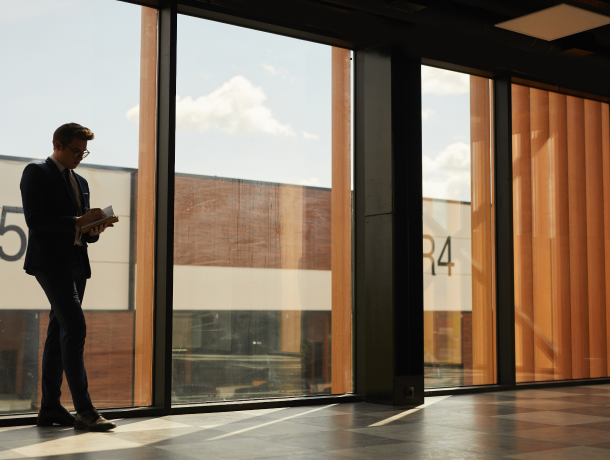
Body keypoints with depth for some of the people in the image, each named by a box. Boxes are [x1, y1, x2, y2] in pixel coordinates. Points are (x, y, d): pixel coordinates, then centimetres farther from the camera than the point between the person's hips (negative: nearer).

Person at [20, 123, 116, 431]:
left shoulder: (80, 182, 22)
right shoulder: (36, 173, -1)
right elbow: (35, 220, -12)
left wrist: (94, 230, 0)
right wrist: (78, 221, -16)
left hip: (76, 262, 8)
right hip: (51, 261, -8)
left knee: (60, 332, 8)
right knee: (75, 327, -17)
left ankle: (50, 407, 13)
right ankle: (84, 410, -18)